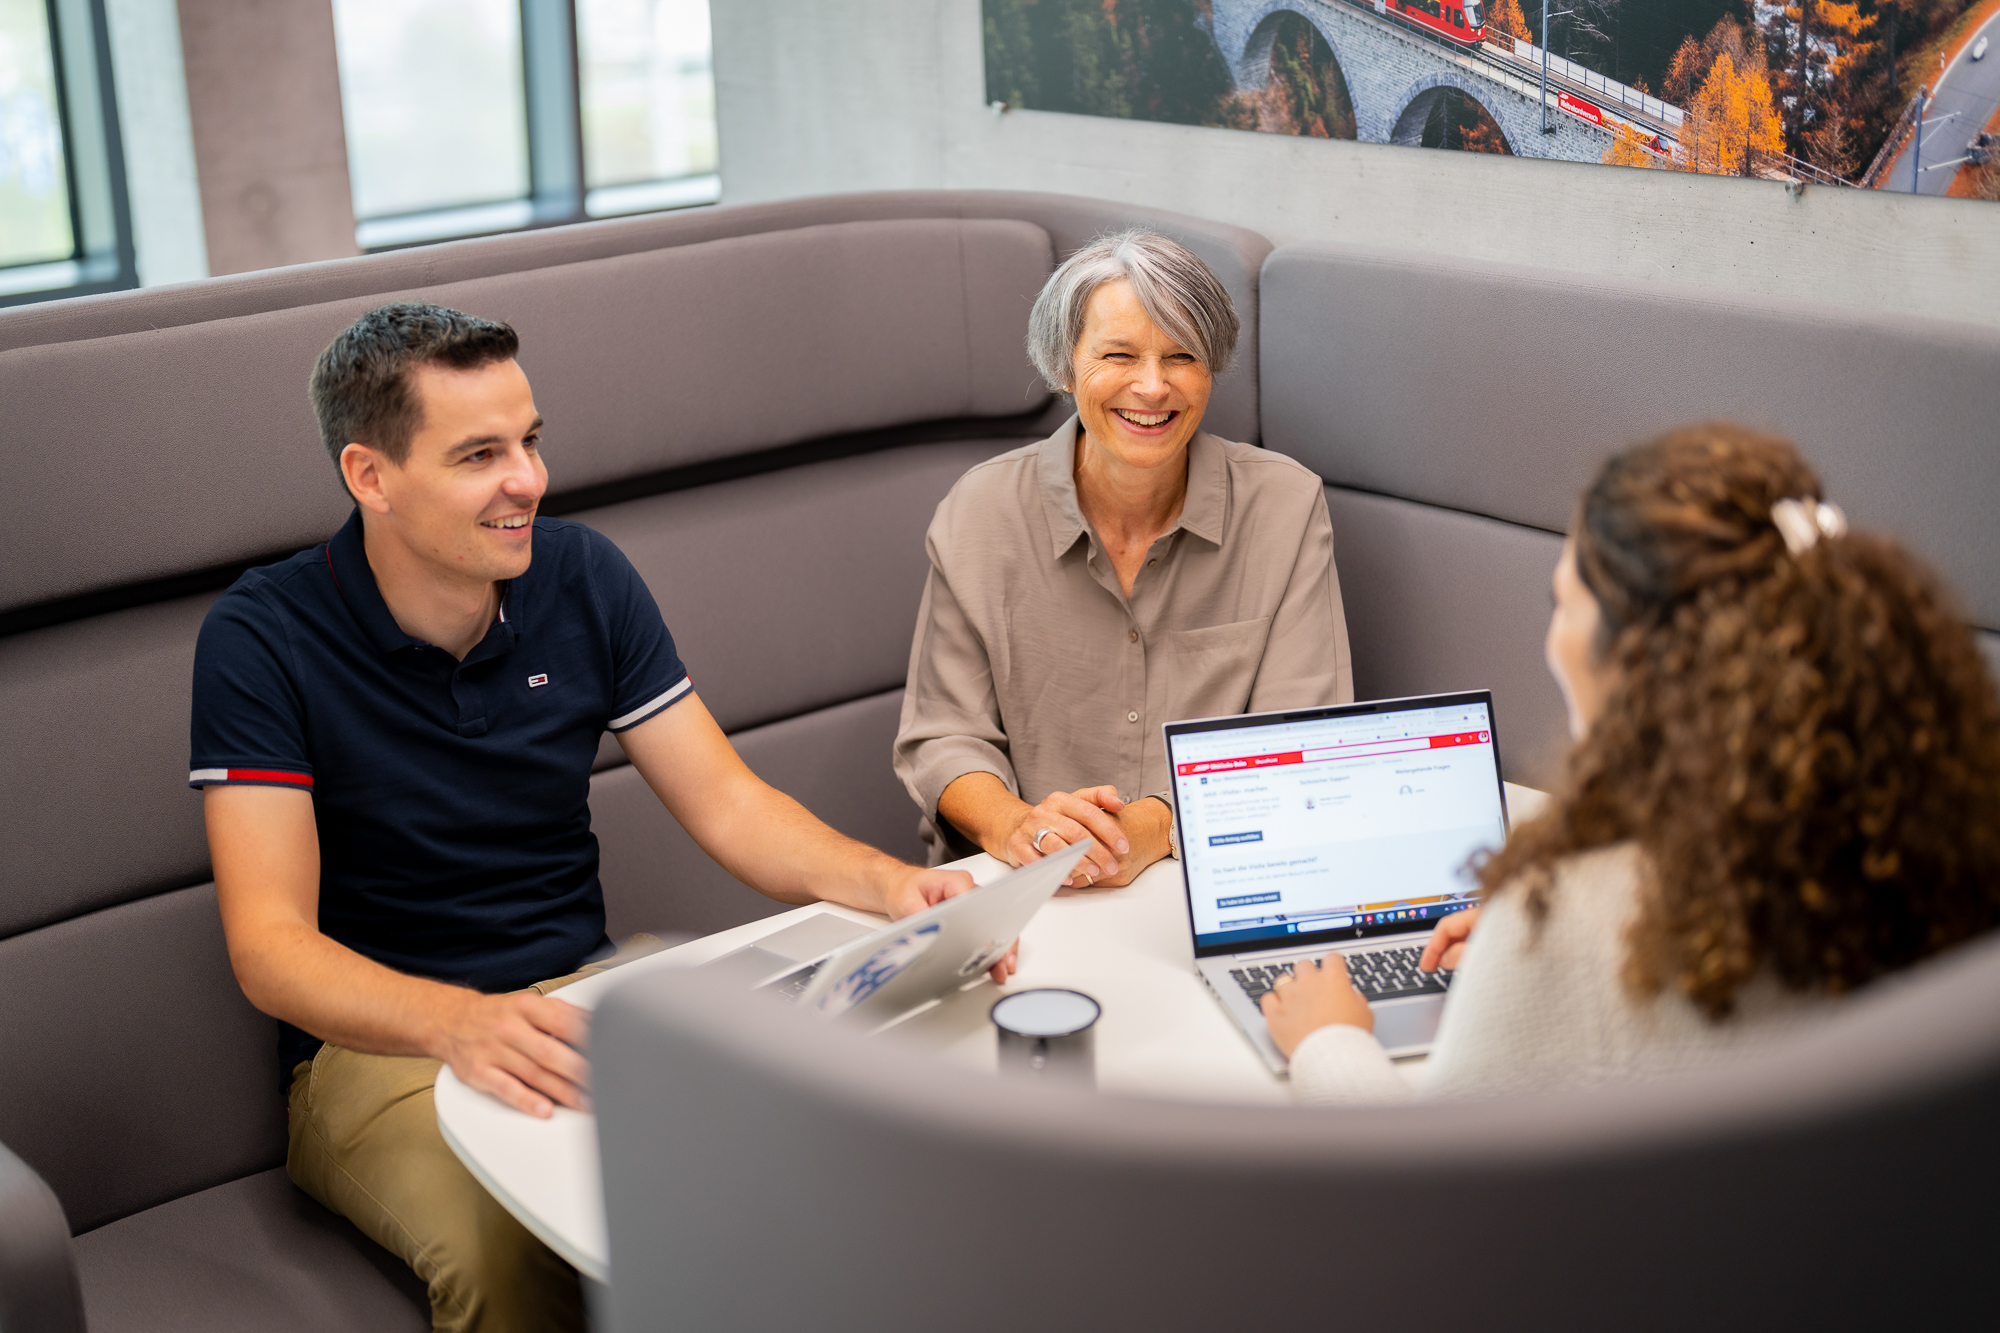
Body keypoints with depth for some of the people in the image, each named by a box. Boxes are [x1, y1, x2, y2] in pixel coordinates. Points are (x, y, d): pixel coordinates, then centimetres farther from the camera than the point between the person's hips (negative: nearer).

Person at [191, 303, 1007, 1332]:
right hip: (378, 1042, -4)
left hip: (586, 988, 4)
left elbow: (728, 806, 3)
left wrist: (888, 884, -18)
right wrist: (462, 1023, -39)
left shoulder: (583, 579, 2)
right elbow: (269, 943, -19)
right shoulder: (263, 640, -12)